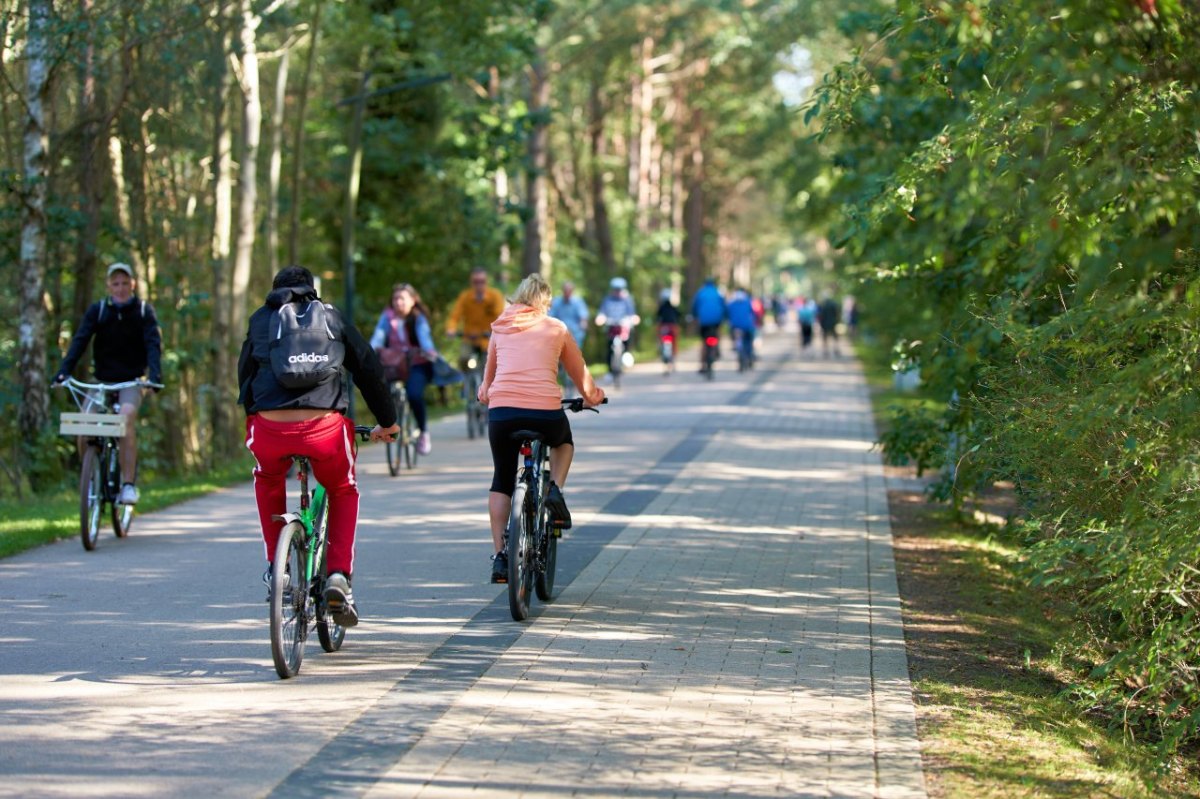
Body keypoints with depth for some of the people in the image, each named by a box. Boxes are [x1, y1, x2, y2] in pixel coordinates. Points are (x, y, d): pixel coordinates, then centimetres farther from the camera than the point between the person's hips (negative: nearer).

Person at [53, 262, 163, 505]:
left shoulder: (144, 311, -2)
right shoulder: (97, 310, 0)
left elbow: (154, 344, -13)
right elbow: (80, 341, -10)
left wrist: (155, 375, -31)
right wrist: (63, 371, -25)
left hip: (132, 381, -2)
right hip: (102, 380, 2)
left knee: (126, 415, -31)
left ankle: (129, 484, -31)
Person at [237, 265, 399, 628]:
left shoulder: (260, 319, 22)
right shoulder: (331, 317, 20)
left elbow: (245, 374, 28)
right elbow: (368, 367, 21)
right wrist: (387, 421, 32)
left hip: (269, 429, 1)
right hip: (324, 427, 0)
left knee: (268, 481, 35)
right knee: (344, 493, 28)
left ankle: (276, 567, 28)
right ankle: (339, 575, 10)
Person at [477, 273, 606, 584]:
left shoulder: (500, 328, 18)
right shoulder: (556, 329, 13)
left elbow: (488, 375, 28)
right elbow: (580, 374, 22)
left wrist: (485, 394, 48)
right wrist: (592, 396, 41)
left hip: (502, 410, 1)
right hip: (546, 412, -1)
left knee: (501, 482, 18)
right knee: (563, 441, 34)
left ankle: (500, 557, 8)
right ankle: (555, 490, 7)